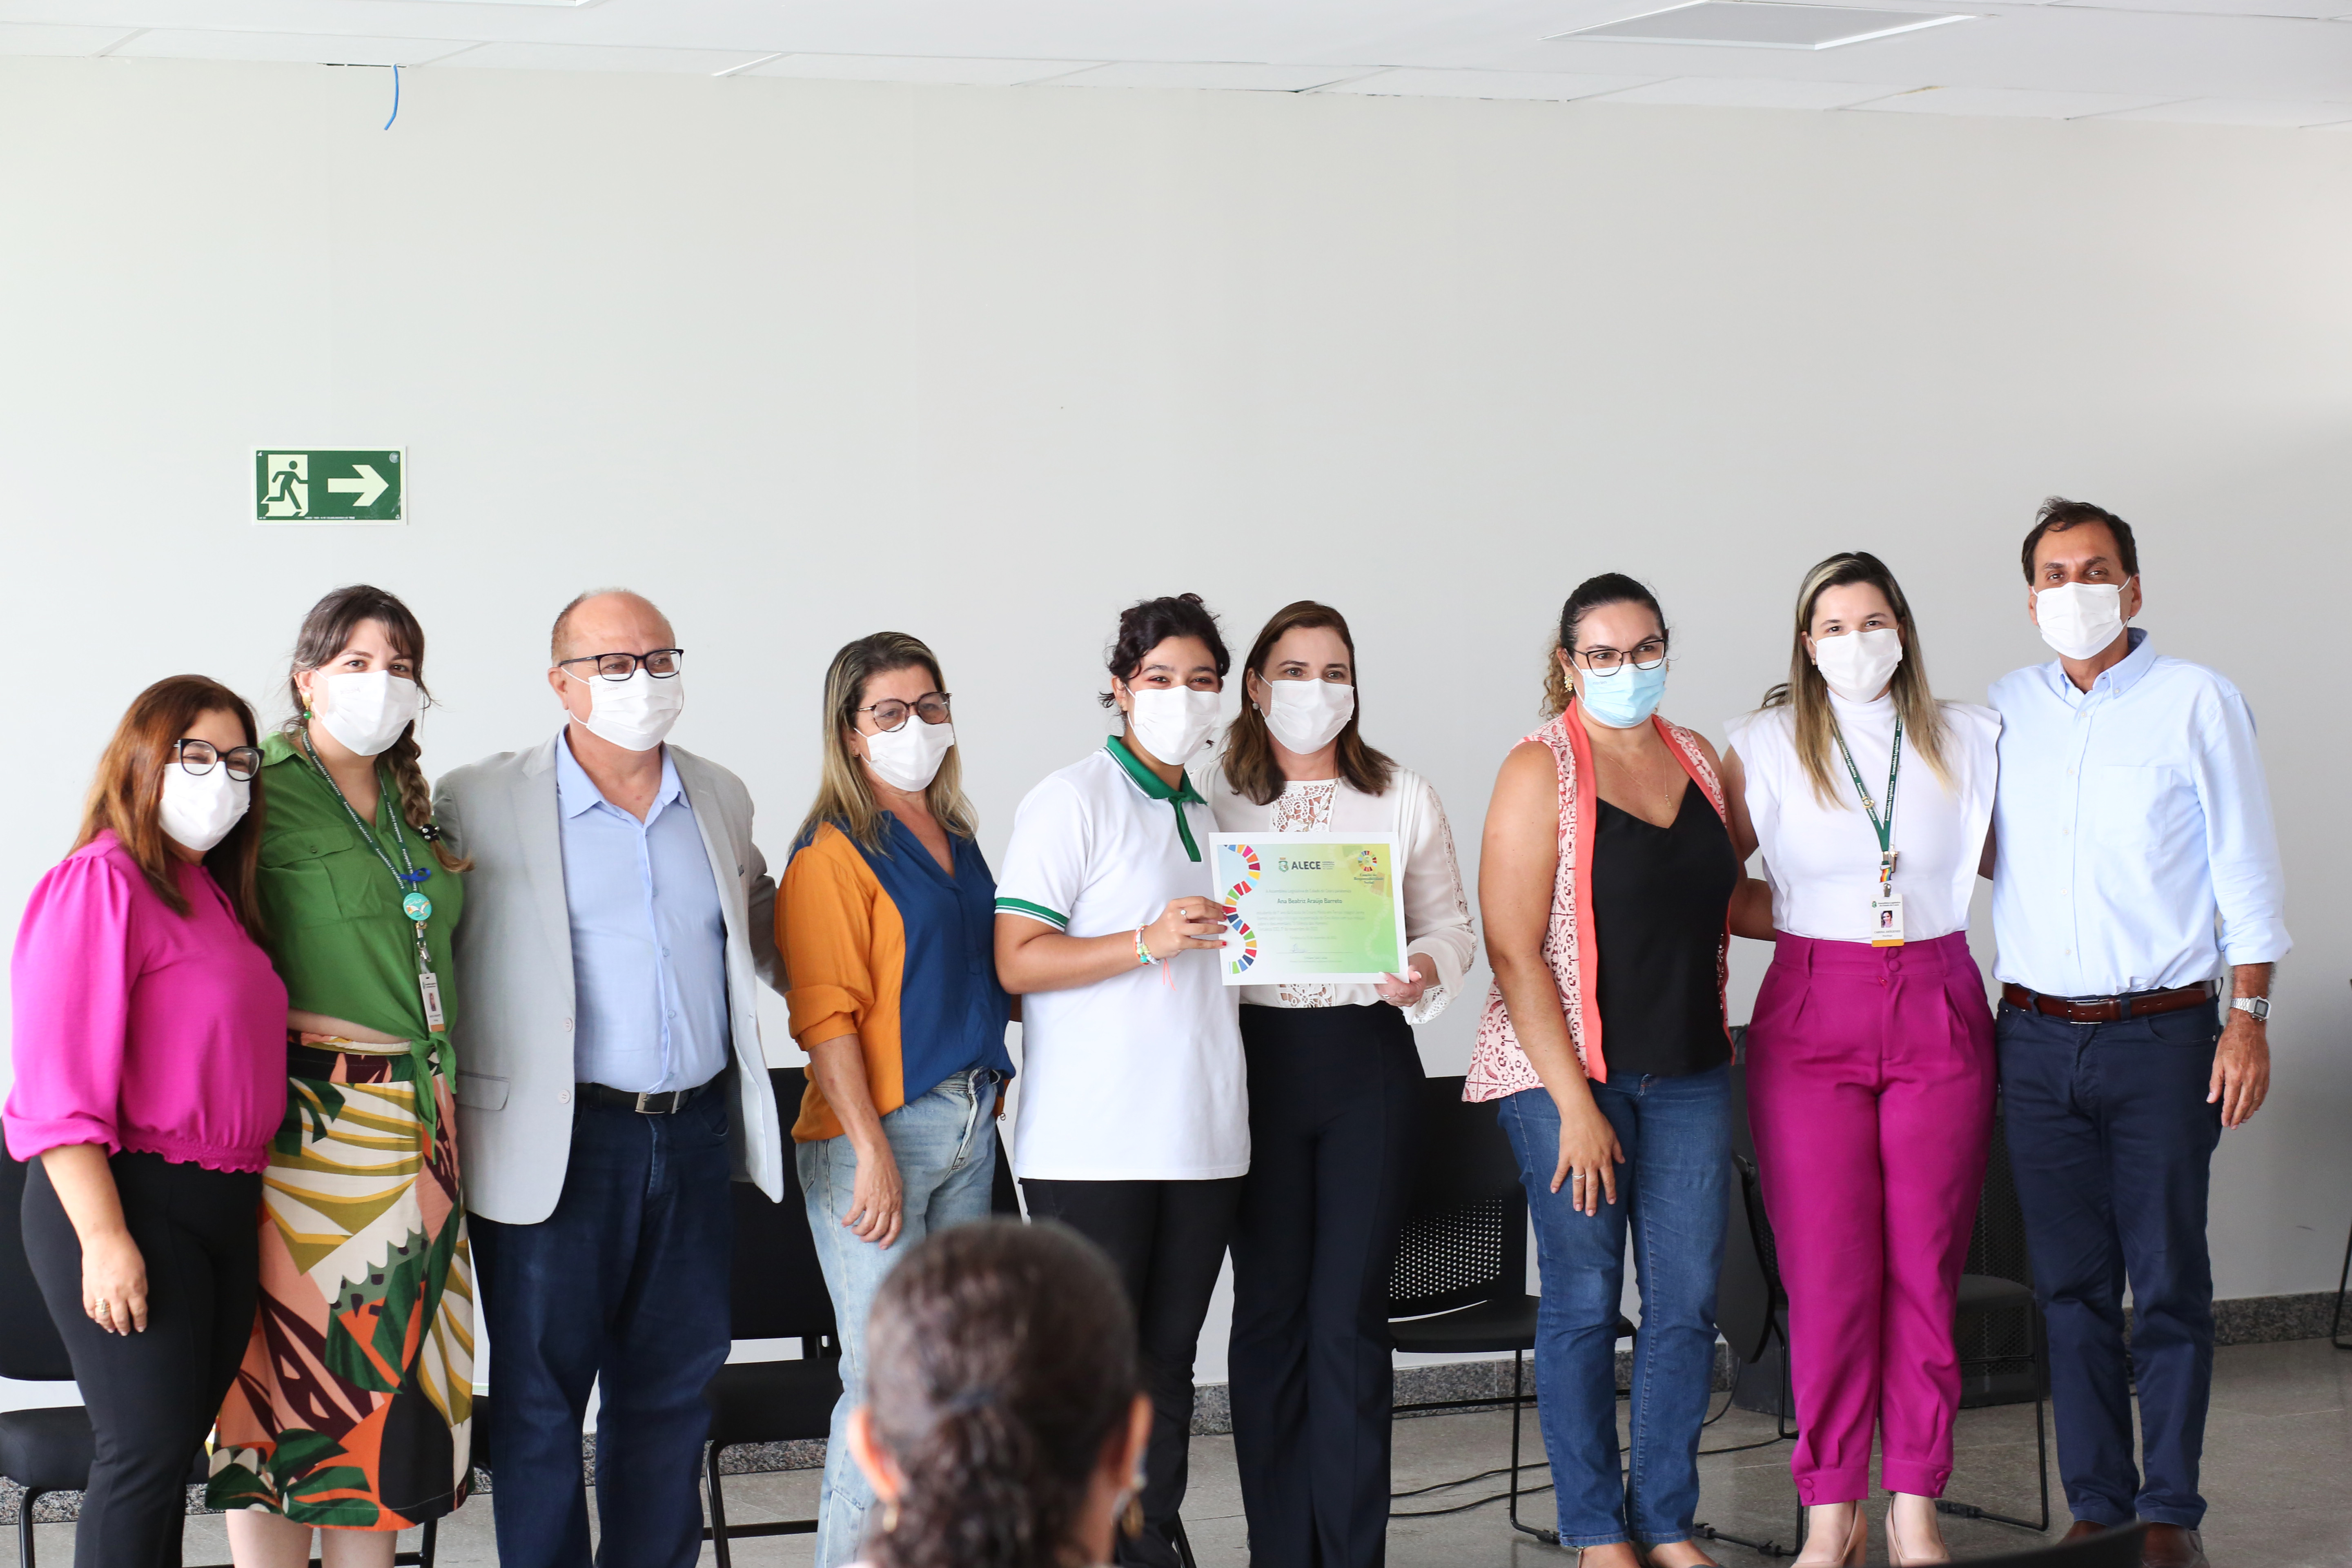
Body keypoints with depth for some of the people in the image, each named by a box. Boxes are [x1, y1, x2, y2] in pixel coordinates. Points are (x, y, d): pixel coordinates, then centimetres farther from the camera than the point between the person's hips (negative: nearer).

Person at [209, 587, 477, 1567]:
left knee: (392, 1368, 9)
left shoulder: (415, 806, 16)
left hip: (418, 1119, 7)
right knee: (293, 1353, -5)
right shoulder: (265, 790, -6)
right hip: (309, 1117, -7)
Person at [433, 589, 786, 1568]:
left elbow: (760, 929, 28)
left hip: (695, 1136, 4)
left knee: (671, 1392, 11)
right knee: (541, 1399, 2)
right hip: (560, 1146, -4)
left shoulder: (720, 799, 11)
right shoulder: (483, 802, -3)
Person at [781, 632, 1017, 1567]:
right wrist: (872, 1152, -19)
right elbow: (825, 1016, -13)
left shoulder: (958, 841, 14)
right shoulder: (834, 852, -7)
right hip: (877, 1128, -7)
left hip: (969, 1124, 7)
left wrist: (991, 1095, 15)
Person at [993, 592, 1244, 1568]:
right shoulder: (1074, 800, -4)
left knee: (1167, 1367, 8)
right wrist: (1148, 942, -19)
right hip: (1093, 1145, -6)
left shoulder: (1210, 817, 18)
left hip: (1203, 1137, 7)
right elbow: (1017, 962, -12)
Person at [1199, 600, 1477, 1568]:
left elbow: (1451, 924, 10)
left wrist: (1427, 969, -10)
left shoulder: (1405, 799, 9)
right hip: (1258, 1056, 0)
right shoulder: (1213, 796, 6)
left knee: (1352, 1315, -1)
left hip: (1370, 1060, 0)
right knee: (1270, 1307, 2)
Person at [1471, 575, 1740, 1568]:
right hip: (1567, 1072, -5)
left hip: (1688, 1071, 5)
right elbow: (1514, 951, -12)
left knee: (1688, 1299, 4)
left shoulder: (1696, 758, 10)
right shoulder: (1541, 770, -8)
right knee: (1583, 1301, 1)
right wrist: (1574, 1104, -15)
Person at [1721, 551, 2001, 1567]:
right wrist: (1790, 927, -2)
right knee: (1827, 1271, -4)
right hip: (1811, 1017, -1)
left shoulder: (1967, 740, 8)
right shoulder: (1766, 746, 4)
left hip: (1939, 1015, 1)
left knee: (1926, 1264, 1)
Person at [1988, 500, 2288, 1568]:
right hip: (2037, 1039, 3)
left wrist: (2249, 1017, -8)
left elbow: (2244, 868, -1)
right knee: (2071, 1285, 6)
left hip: (2162, 1037, -3)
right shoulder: (2005, 711, 10)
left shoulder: (2197, 703, -1)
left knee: (2169, 1285, 0)